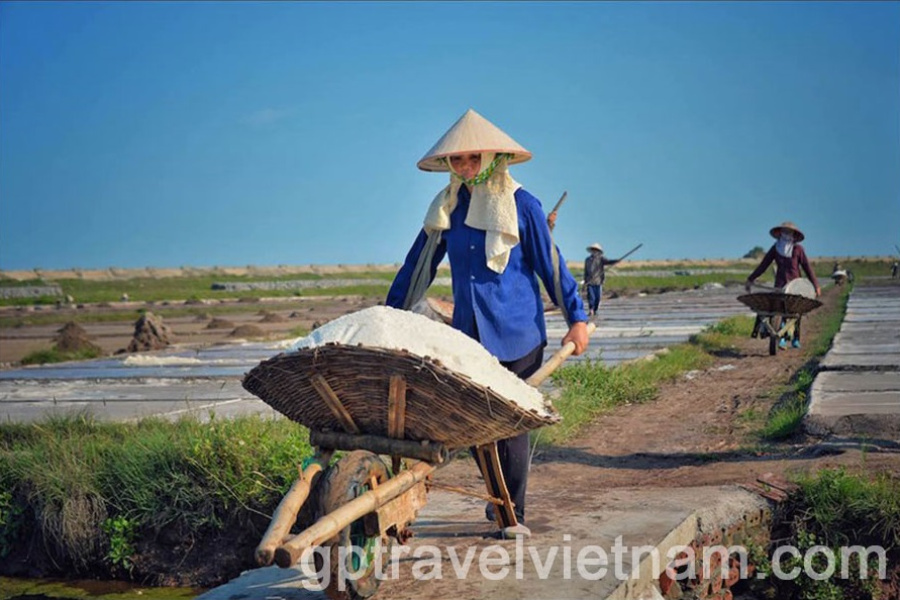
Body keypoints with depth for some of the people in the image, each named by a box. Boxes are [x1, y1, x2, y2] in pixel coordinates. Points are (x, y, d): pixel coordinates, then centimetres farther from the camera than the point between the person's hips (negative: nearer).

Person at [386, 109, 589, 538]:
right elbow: (418, 265, 13)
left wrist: (576, 318, -4)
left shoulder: (521, 206, -6)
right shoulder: (447, 207, 7)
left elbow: (551, 265, -2)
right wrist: (388, 316, 15)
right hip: (468, 334, 4)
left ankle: (514, 515, 10)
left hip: (516, 333, -4)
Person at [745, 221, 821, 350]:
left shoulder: (798, 249, 0)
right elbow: (763, 265, 8)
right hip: (780, 284, 0)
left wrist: (816, 285, 3)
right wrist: (750, 279, 6)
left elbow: (807, 268, 4)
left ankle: (795, 339, 16)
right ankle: (782, 339, -14)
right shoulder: (775, 248, 4)